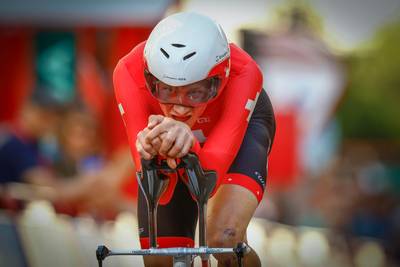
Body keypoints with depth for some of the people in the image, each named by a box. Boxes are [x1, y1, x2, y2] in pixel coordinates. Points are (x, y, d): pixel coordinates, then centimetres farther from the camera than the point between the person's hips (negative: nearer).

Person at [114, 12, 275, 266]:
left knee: (225, 238, -28)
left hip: (242, 124, -2)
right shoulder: (130, 72, -39)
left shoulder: (243, 72, -41)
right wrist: (153, 157, -63)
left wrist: (188, 147, -67)